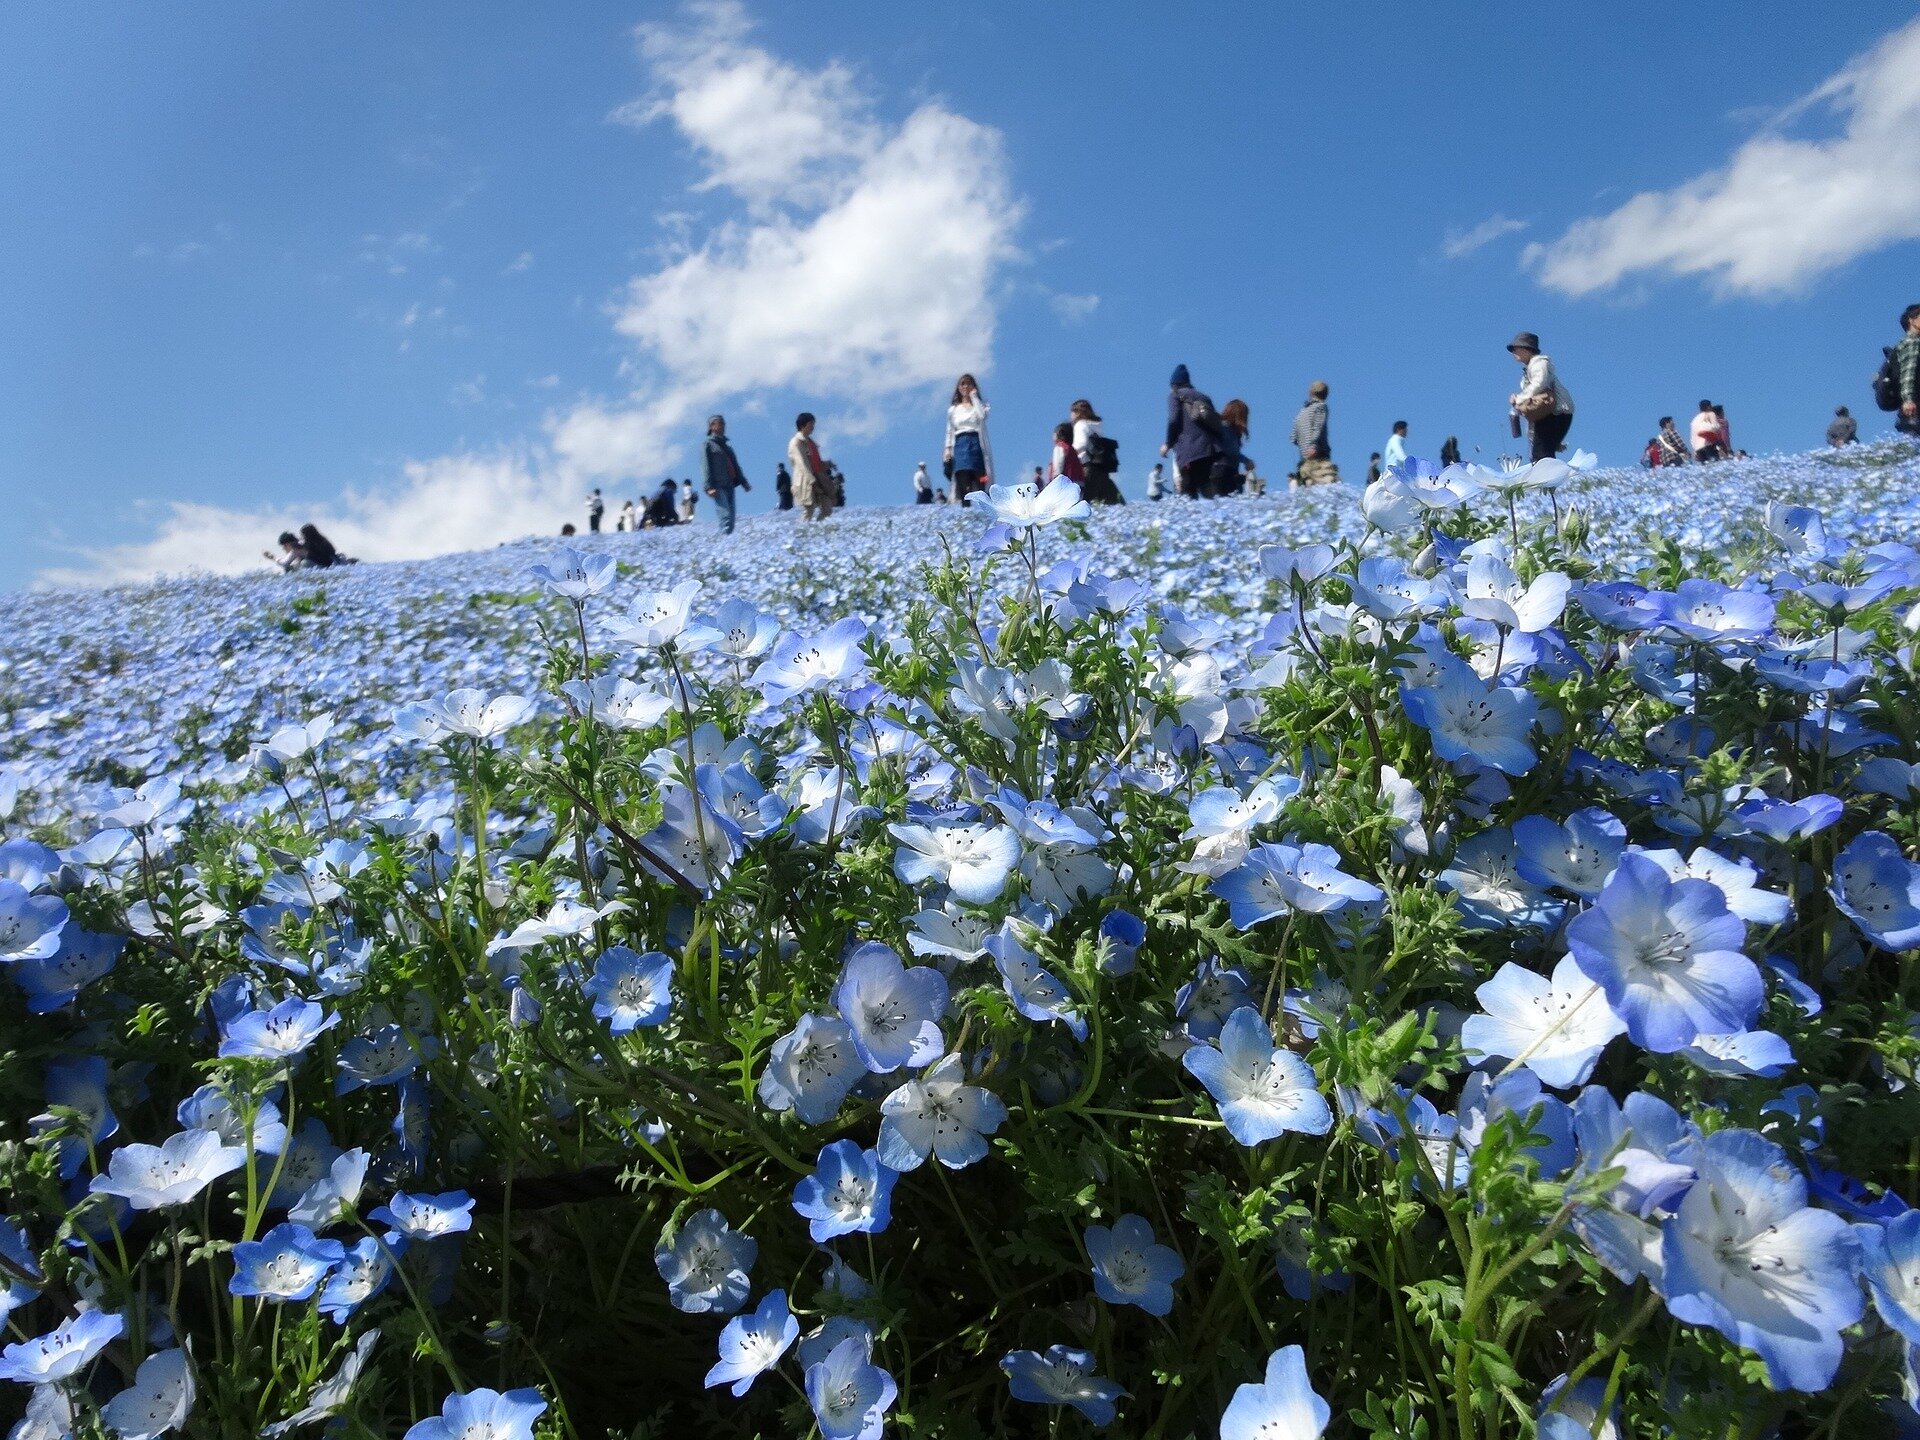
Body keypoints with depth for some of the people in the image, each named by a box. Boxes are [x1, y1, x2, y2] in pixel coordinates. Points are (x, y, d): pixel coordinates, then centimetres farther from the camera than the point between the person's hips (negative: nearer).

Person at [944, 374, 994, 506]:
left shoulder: (980, 404, 14)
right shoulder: (953, 410, 19)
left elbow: (982, 416, -10)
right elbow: (949, 432, 18)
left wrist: (974, 396, -1)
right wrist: (948, 449, 4)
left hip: (977, 444, -1)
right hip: (960, 446, 1)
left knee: (979, 483, -13)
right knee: (963, 483, -13)